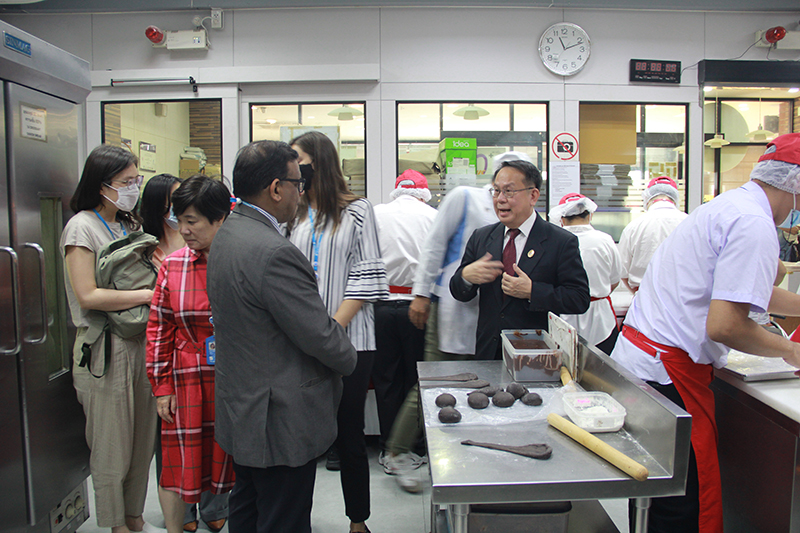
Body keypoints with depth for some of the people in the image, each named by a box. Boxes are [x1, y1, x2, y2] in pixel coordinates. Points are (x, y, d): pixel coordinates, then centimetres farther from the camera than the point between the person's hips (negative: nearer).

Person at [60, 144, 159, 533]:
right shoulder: (82, 227, -9)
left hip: (140, 341, 7)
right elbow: (88, 296, -17)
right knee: (111, 449, 6)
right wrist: (147, 294, -15)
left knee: (142, 442, 15)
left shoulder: (129, 224, 14)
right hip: (105, 349, -7)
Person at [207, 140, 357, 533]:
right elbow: (321, 336, -24)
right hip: (281, 423, -10)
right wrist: (347, 357, -2)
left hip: (241, 410, 10)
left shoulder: (226, 235, 3)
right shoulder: (274, 253, -28)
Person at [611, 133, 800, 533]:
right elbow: (723, 325, -21)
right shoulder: (754, 225, -15)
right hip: (667, 373, -10)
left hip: (635, 354, 10)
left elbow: (745, 290, 32)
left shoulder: (729, 205, 17)